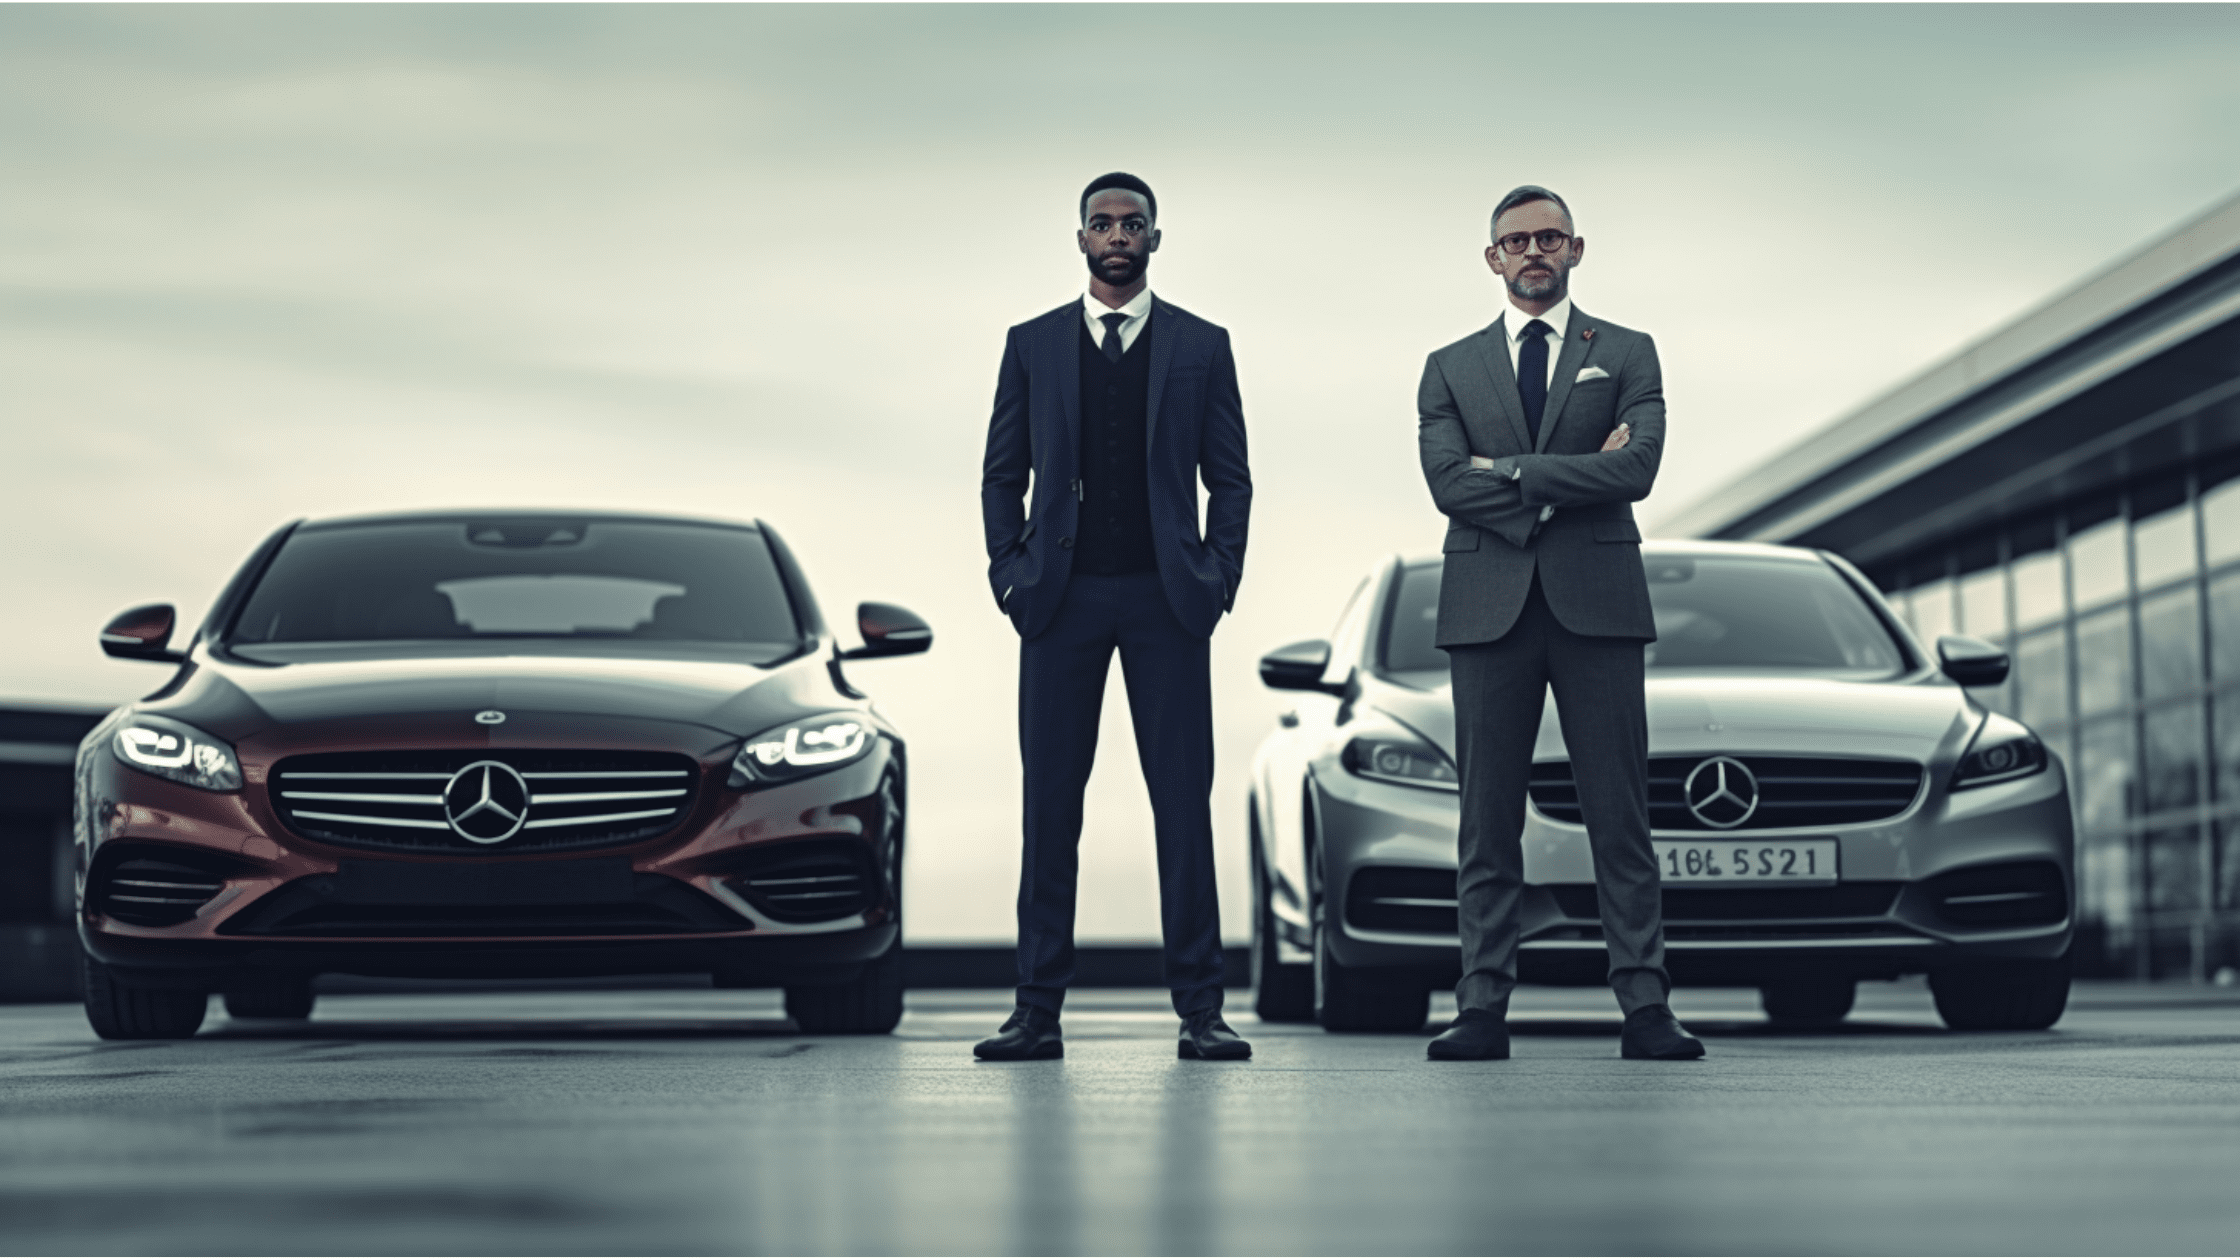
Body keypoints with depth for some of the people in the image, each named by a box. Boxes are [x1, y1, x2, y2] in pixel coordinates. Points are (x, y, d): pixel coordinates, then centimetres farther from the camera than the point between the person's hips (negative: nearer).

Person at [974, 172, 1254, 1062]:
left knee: (1185, 804, -2)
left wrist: (1217, 579, -3)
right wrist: (1010, 574, 0)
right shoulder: (1032, 344, 11)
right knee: (1049, 805, 1)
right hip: (1062, 598, 1)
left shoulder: (1201, 346, 9)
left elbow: (1229, 478, 8)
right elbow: (1002, 474, 11)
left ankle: (1199, 1010, 2)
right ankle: (1037, 1011, 5)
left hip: (1165, 599, -1)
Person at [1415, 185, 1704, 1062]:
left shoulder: (1628, 355, 11)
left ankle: (1644, 1006, -1)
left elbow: (1636, 469, -6)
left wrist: (1511, 473, -7)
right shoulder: (1451, 369, 14)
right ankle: (1483, 1007, 3)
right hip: (1489, 608, 1)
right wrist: (1573, 478, -7)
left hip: (1597, 604, -1)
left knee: (1620, 817, -2)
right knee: (1489, 822, 1)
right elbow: (1448, 482, -3)